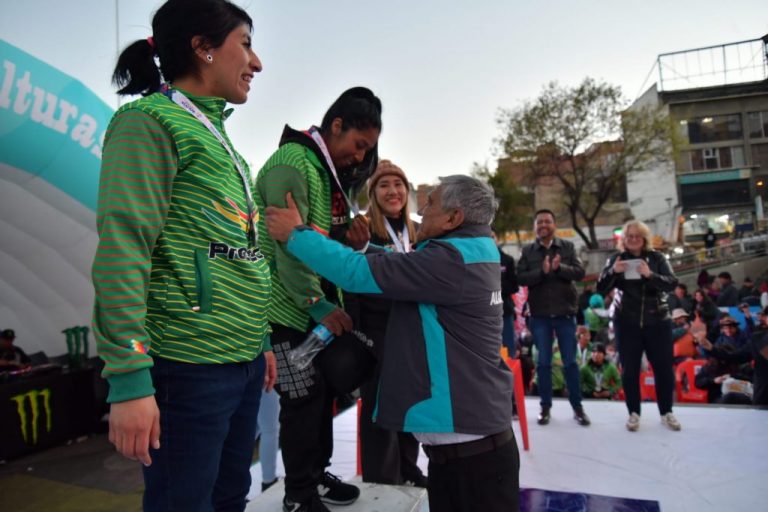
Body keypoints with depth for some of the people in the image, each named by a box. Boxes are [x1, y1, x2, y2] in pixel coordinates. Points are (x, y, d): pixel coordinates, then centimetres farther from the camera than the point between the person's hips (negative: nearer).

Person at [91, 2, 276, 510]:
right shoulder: (150, 121, -6)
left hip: (244, 364, 8)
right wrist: (129, 381, -19)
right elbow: (123, 251, -16)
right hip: (190, 367, -8)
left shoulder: (217, 134, 17)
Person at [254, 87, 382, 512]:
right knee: (304, 395, -3)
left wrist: (355, 242, -4)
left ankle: (316, 473, 33)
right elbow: (289, 245, -23)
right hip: (287, 304, -9)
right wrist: (319, 305, -24)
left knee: (326, 385, 14)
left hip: (317, 300, 9)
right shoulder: (292, 164, -15)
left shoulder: (331, 172, 14)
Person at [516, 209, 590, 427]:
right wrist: (542, 271, -22)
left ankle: (577, 407, 19)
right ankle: (545, 407, 18)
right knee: (543, 362, 7)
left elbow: (579, 271, -5)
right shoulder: (527, 251, 3)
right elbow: (521, 278, -7)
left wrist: (559, 267, -22)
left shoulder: (567, 247, 5)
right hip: (539, 314, 0)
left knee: (570, 361, 7)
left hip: (565, 312, 0)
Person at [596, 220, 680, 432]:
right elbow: (601, 288, -2)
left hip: (658, 321, 0)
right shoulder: (616, 259, 3)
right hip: (628, 323, 0)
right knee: (629, 369, 3)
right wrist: (612, 272, -21)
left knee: (663, 367, 7)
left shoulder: (657, 257, 2)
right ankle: (634, 413, 16)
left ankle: (666, 412, 24)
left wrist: (650, 275, -27)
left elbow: (672, 283, -9)